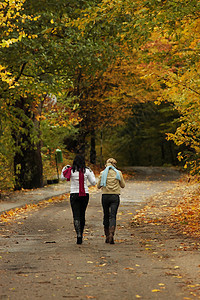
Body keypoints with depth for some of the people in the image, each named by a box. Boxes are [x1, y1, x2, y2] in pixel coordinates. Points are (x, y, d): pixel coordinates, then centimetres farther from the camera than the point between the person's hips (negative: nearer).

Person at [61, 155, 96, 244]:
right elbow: (93, 182, 7)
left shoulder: (71, 170, -6)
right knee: (82, 215, 15)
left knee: (76, 216, -4)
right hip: (85, 194, 2)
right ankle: (81, 236, 21)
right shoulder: (86, 171, -3)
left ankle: (79, 235, -22)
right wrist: (91, 172, 16)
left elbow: (63, 177, 11)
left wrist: (64, 169, 22)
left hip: (74, 195, -2)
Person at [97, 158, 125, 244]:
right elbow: (123, 185, 5)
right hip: (115, 196, -1)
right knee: (112, 216, -4)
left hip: (105, 196, 1)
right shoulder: (118, 173, -1)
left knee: (106, 216, 14)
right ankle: (111, 234, -24)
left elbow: (98, 186, 3)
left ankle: (107, 236, 19)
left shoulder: (103, 173, -1)